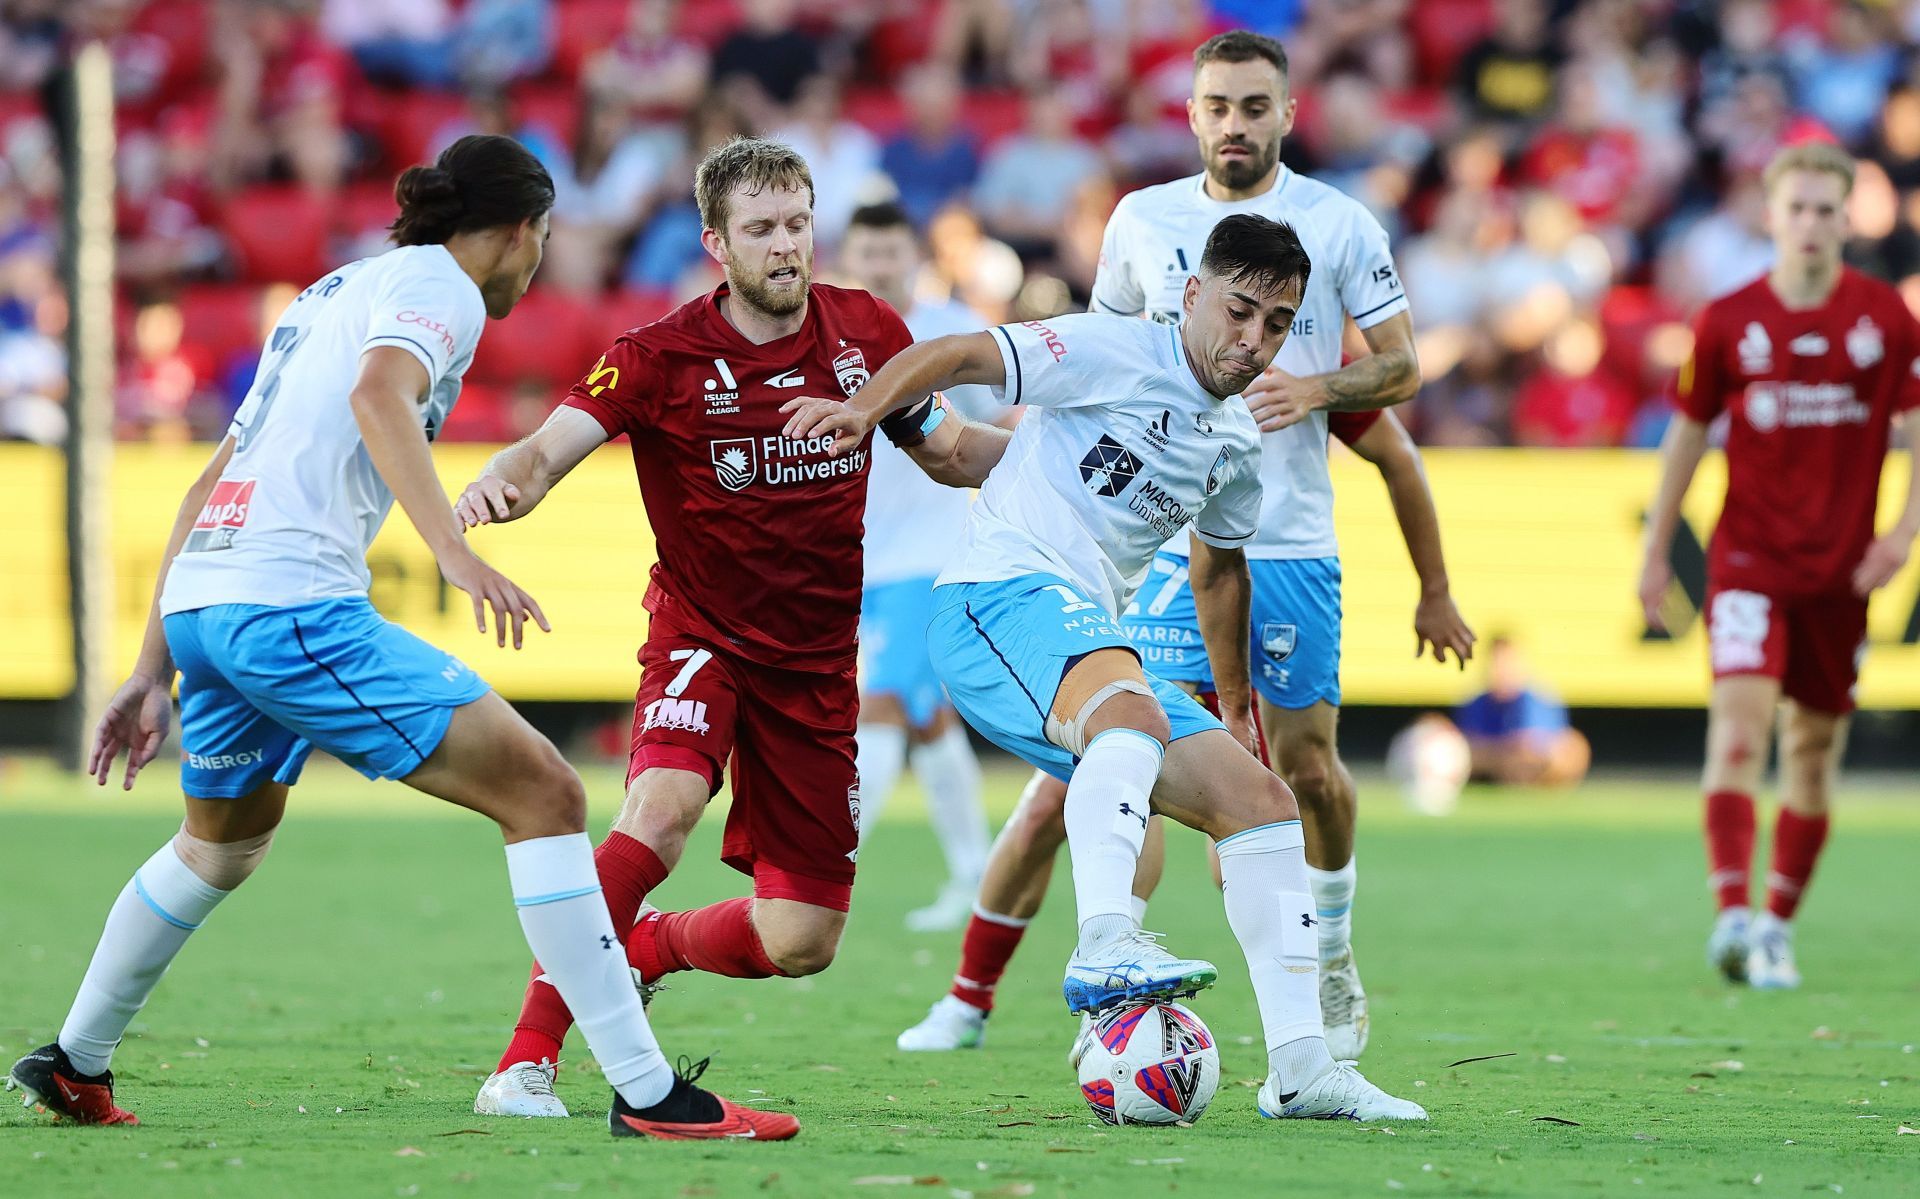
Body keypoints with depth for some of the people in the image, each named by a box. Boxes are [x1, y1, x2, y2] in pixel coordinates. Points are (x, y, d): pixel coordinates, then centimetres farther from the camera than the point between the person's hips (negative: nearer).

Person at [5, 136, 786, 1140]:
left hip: (196, 599, 10)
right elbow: (380, 392, -23)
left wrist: (154, 669, 29)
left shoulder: (335, 294, 27)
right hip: (292, 601, -10)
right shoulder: (435, 284, 0)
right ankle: (645, 1093, -17)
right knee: (544, 794, -11)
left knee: (223, 842, 35)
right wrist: (453, 550, -34)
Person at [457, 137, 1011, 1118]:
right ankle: (528, 1061, -28)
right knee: (664, 806, -35)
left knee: (801, 944, -1)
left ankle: (641, 946, 33)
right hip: (702, 641, -4)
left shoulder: (867, 333, -1)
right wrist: (497, 483, -46)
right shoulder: (662, 358, -13)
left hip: (819, 663, 4)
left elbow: (947, 450, 14)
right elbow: (544, 454, -23)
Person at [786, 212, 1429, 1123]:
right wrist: (863, 409, -30)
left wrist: (1236, 703, 43)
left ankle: (1299, 1068, 3)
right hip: (1001, 595, -9)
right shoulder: (1118, 353, -5)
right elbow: (958, 357, -12)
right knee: (1134, 712, -39)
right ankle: (1106, 947, -57)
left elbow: (1218, 566, 36)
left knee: (1262, 801, 2)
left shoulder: (1237, 444, 19)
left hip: (1090, 649, 9)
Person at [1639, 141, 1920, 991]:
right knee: (1739, 720, -19)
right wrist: (1656, 551, 9)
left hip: (1841, 567, 2)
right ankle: (1733, 915, -28)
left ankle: (1778, 926, 21)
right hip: (1749, 558, -2)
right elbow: (1687, 433, 8)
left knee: (1815, 752, 8)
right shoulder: (1727, 322, -2)